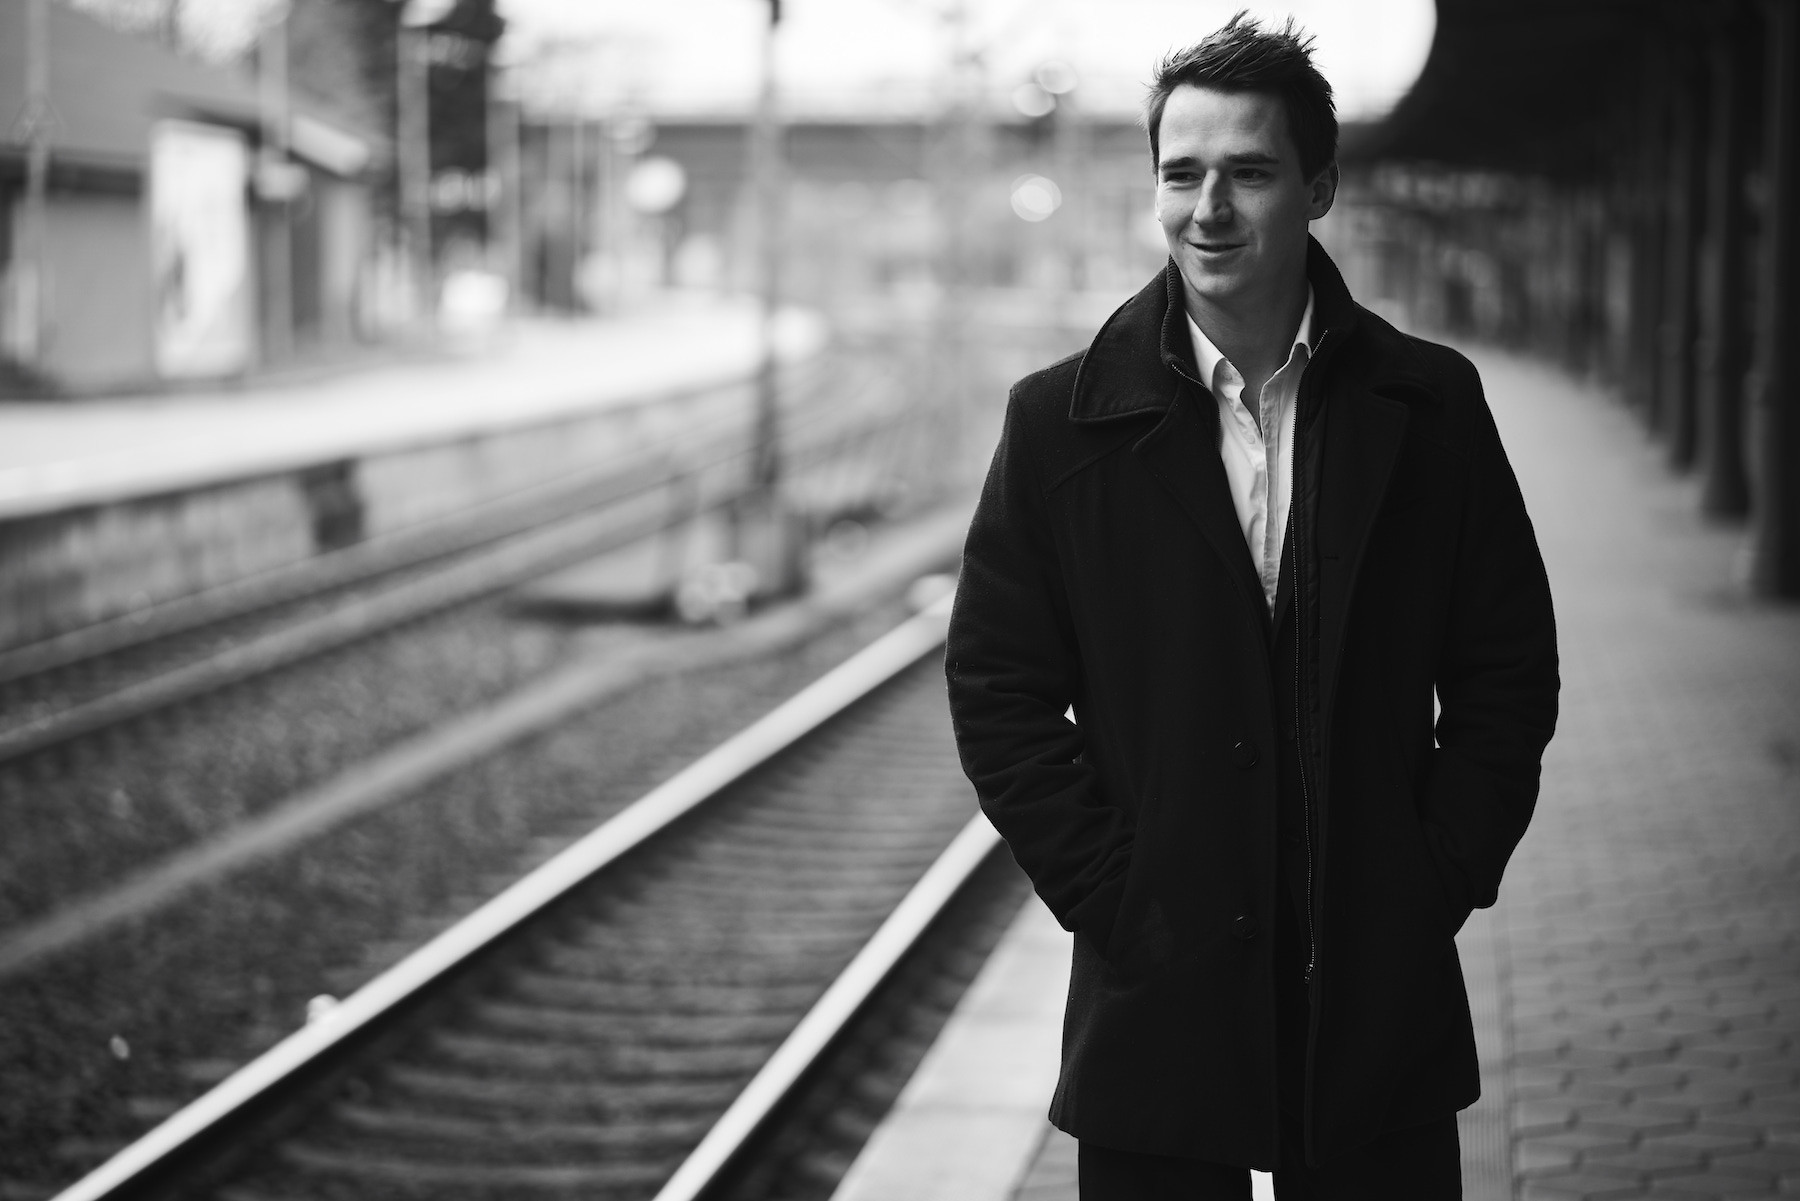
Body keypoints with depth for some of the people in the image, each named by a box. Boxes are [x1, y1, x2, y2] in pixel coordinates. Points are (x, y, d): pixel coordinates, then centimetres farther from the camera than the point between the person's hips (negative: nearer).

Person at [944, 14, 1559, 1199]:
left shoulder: (1432, 405, 1)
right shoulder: (1063, 422, -2)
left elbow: (1508, 675, 6)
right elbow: (998, 691, -1)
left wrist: (1437, 885, -2)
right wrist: (1113, 900, -6)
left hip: (1382, 1004, 1)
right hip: (1158, 1002, -1)